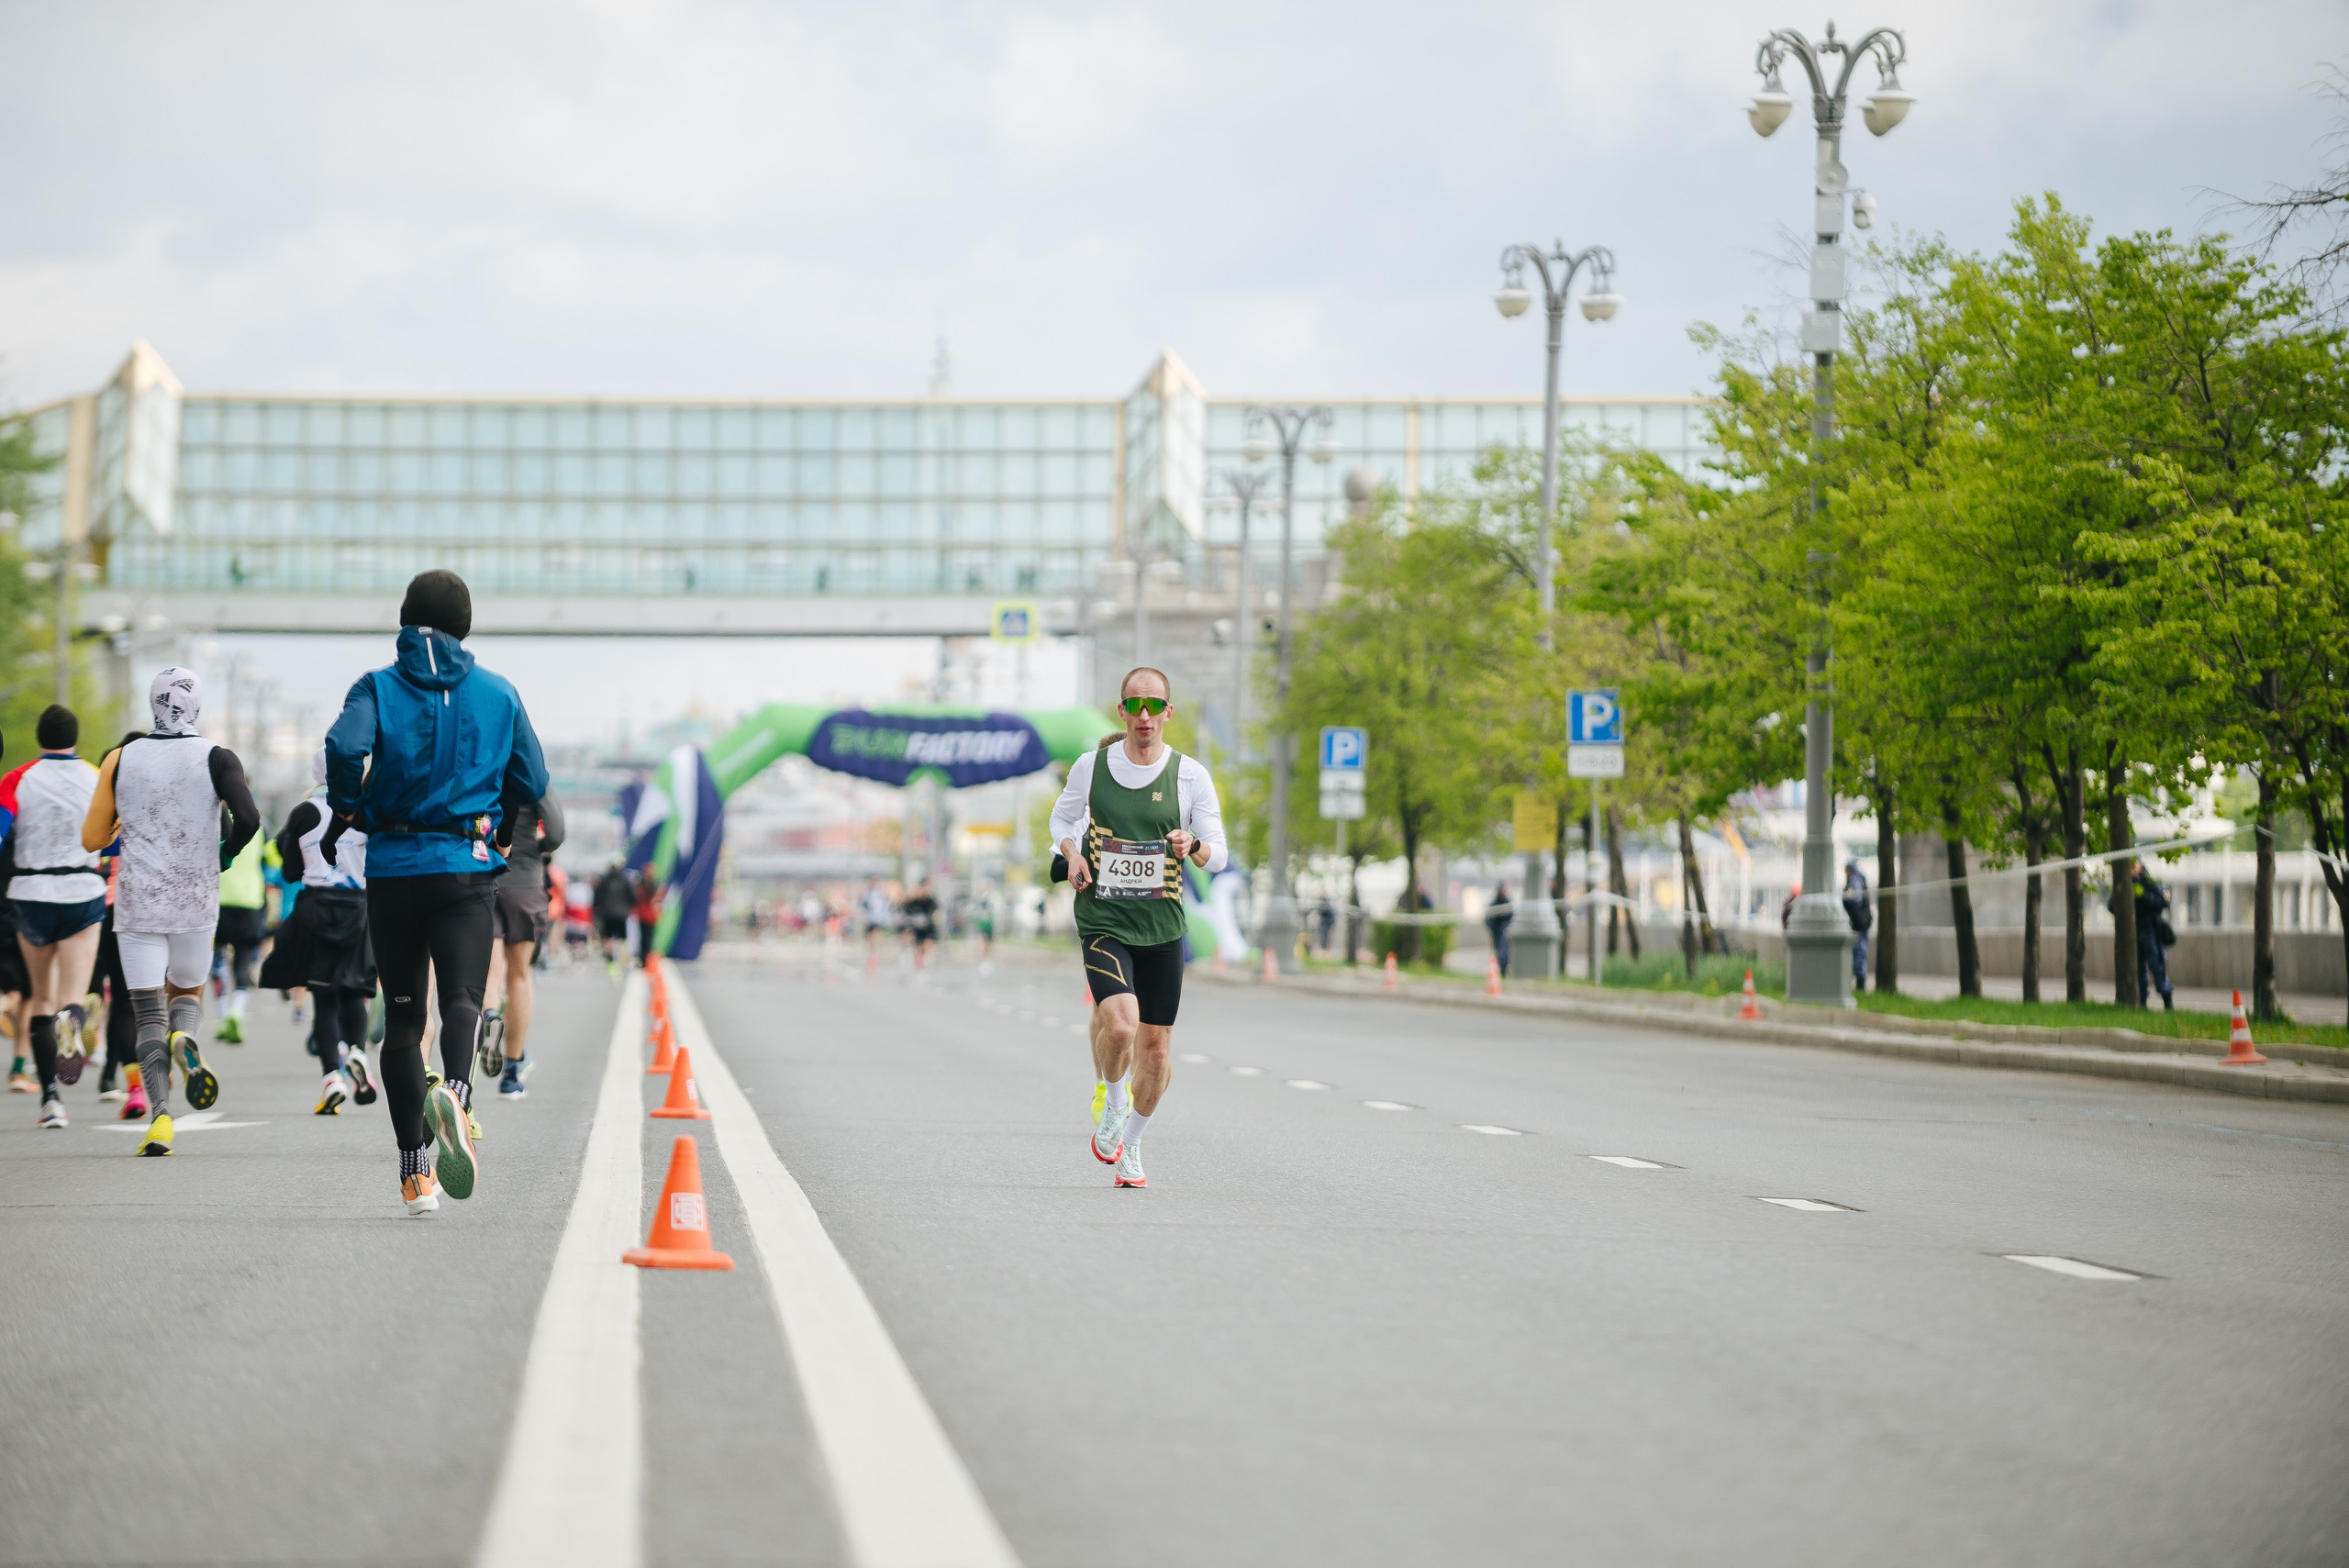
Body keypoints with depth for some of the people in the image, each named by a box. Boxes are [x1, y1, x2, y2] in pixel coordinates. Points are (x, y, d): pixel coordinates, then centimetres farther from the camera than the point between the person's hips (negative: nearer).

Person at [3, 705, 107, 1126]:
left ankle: (51, 1097, 8)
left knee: (42, 998, 14)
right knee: (72, 998, -1)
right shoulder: (98, 780, 1)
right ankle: (72, 1023, -40)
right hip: (84, 894, 0)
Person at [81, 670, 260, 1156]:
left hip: (138, 905, 0)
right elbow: (248, 818, -18)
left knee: (149, 1017, 2)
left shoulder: (120, 759, 1)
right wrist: (226, 855, 2)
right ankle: (185, 1038, -13)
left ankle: (159, 1114, -16)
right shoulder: (216, 758, -3)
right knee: (189, 993, 21)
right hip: (196, 904, 0)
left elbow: (92, 839, 6)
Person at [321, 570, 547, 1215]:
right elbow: (531, 781, 9)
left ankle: (415, 1171, 12)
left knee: (402, 1015, 10)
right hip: (468, 869, -1)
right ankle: (454, 1092, -48)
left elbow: (346, 746, -18)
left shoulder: (378, 687, 2)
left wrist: (345, 812, -2)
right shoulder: (498, 693, 7)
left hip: (393, 868, 1)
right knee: (462, 996, -13)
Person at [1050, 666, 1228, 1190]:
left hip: (1162, 927, 2)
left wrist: (1194, 846, -23)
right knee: (1120, 1024, -25)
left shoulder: (1190, 775, -2)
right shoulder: (1091, 766, -1)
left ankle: (1131, 1146, 28)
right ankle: (1112, 1103, 7)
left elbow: (1219, 856, 0)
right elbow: (1062, 817, 18)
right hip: (1103, 920, -2)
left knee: (1156, 1049, 5)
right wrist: (1072, 853, -3)